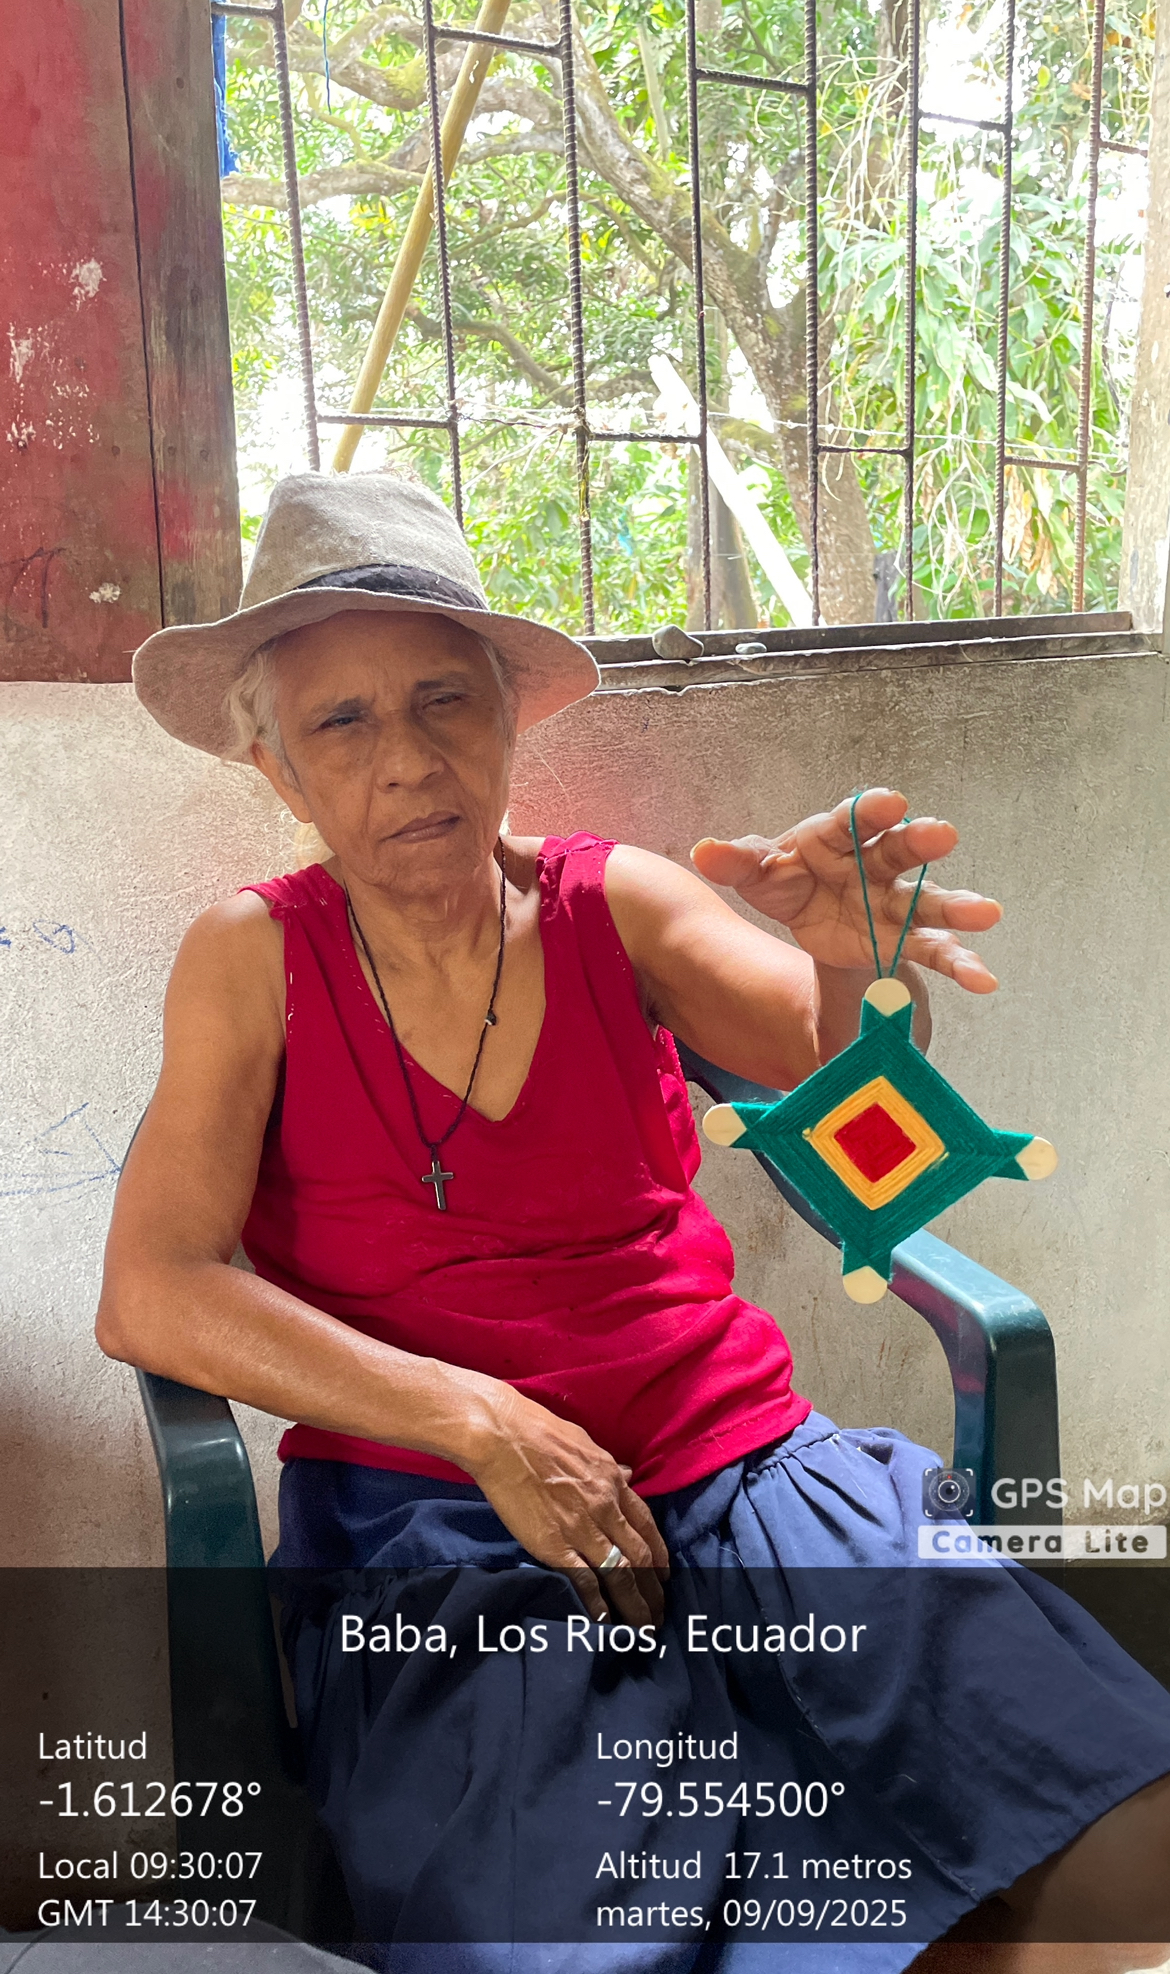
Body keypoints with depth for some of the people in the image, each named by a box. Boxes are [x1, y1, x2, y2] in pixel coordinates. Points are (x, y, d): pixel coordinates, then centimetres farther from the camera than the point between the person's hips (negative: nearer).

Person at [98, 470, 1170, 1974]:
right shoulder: (253, 960, 2)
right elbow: (146, 1293, -5)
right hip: (426, 1516, -1)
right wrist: (479, 1422, -14)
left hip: (734, 1463, 2)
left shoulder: (613, 903, 6)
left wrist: (855, 959, -31)